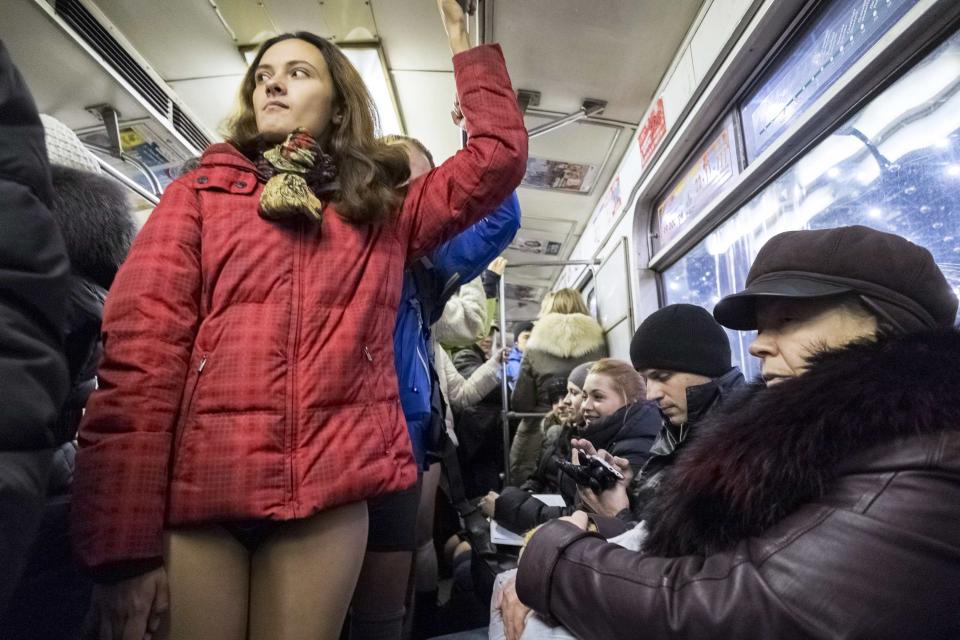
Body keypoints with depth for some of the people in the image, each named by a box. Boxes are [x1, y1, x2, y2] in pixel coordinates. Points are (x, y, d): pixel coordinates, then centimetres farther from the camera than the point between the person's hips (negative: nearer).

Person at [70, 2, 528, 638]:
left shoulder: (384, 210, 14)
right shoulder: (200, 192, 8)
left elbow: (500, 155, 9)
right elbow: (140, 346, -3)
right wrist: (125, 541, -10)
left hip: (329, 497, 2)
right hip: (192, 491, -1)